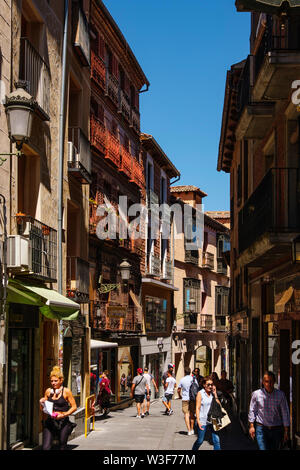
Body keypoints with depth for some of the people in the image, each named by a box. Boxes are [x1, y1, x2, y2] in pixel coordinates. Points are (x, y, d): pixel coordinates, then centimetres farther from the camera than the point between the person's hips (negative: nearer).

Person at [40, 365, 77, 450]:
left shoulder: (66, 391, -4)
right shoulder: (48, 391, 6)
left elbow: (74, 407, -3)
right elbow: (43, 409, 15)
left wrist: (64, 414, -16)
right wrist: (41, 403, -7)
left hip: (63, 422, -2)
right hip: (50, 422, 3)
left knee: (62, 447, 8)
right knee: (46, 447, -8)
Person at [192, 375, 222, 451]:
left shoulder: (213, 393, 6)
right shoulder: (200, 393, -7)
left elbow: (219, 405, 0)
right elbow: (197, 408, -8)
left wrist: (215, 394, -8)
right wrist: (198, 421, -14)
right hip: (203, 421, -4)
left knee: (216, 440, -4)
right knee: (200, 441, 8)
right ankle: (194, 449, 34)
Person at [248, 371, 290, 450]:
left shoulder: (280, 395, -2)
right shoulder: (256, 394, -3)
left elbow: (285, 413, 2)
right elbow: (252, 410, 6)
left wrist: (286, 431, 3)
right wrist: (251, 426, 2)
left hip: (276, 429, 1)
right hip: (261, 429, -1)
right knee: (263, 448, -14)